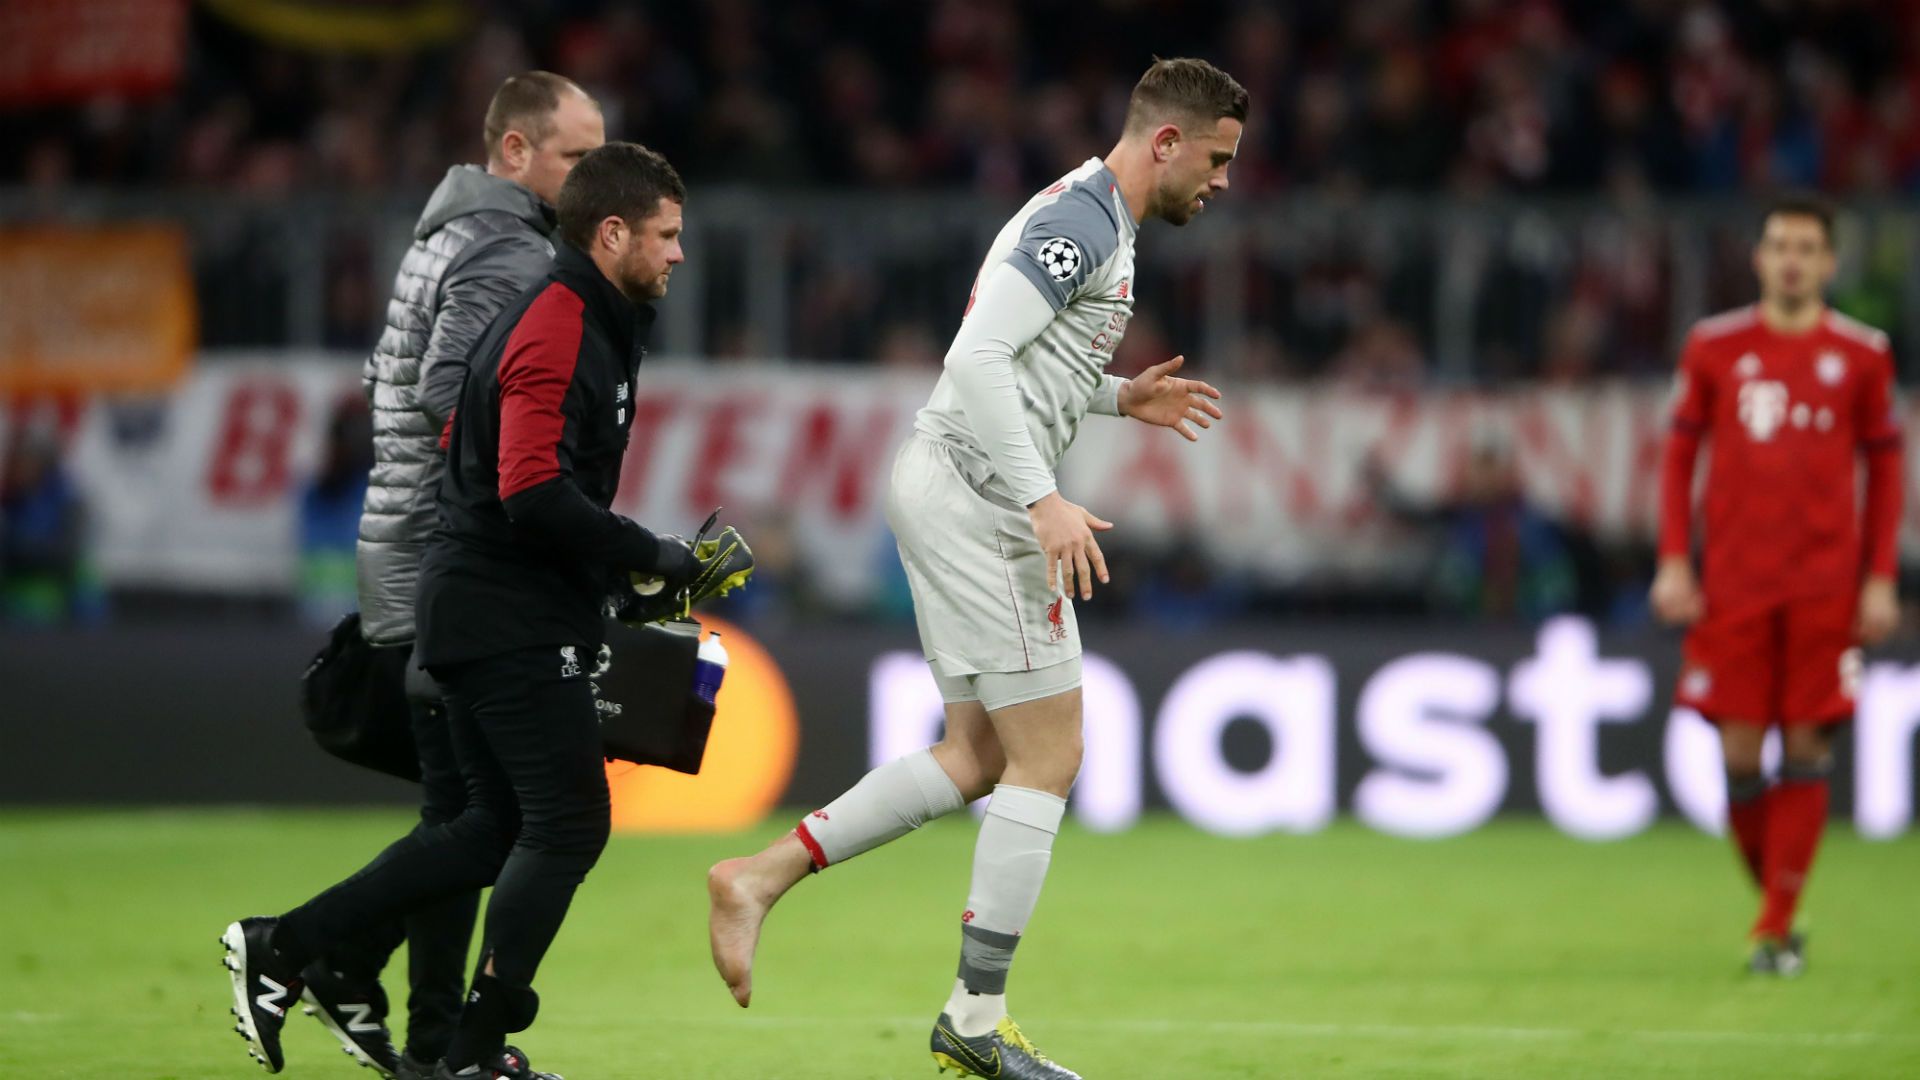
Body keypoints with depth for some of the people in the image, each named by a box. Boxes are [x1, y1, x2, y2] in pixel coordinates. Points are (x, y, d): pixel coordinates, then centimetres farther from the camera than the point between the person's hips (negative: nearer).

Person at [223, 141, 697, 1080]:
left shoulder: (574, 320, 16)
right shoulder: (558, 332, -17)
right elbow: (533, 492, -27)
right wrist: (649, 555, -19)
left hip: (476, 612, 10)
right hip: (514, 620, -10)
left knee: (495, 828, 13)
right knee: (568, 825, -6)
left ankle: (280, 950, 13)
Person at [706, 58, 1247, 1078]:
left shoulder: (1092, 220, 18)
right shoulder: (1079, 220, -15)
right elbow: (976, 358, -24)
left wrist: (1118, 398, 18)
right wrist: (1043, 501, -27)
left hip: (948, 491, 10)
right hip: (977, 493, -10)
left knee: (975, 758, 12)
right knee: (1048, 759, -5)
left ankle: (759, 878, 8)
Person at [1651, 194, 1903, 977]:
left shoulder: (1862, 355, 4)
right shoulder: (1714, 347, 5)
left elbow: (1884, 470, 8)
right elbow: (1679, 456, 10)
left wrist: (1881, 580, 1)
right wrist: (1674, 563, 1)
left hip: (1825, 583, -1)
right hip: (1733, 584, 1)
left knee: (1806, 747, -5)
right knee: (1739, 753, -3)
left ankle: (1777, 929, -3)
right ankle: (1772, 897, 17)